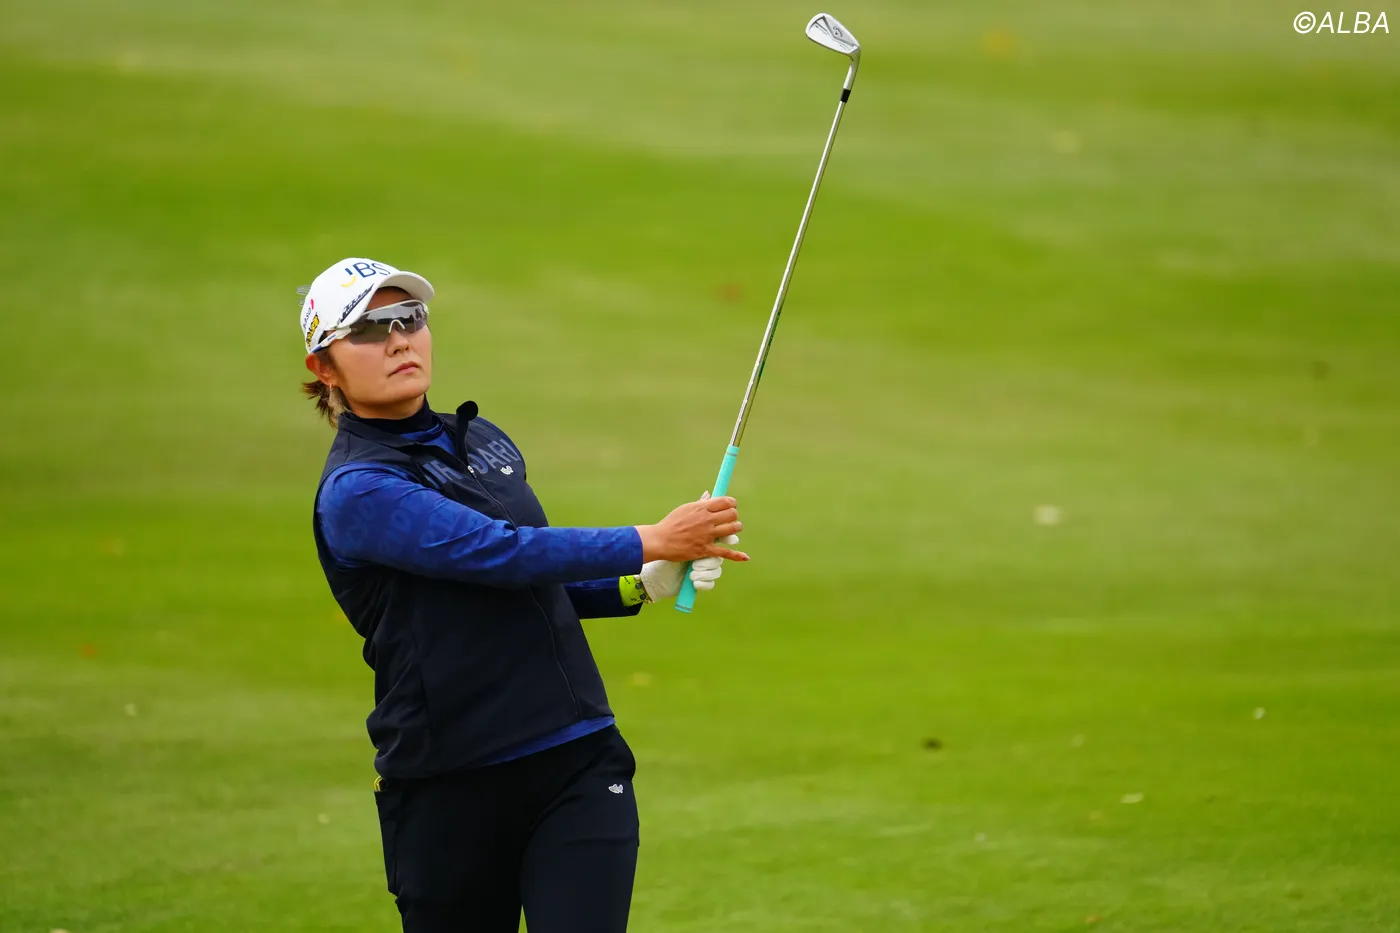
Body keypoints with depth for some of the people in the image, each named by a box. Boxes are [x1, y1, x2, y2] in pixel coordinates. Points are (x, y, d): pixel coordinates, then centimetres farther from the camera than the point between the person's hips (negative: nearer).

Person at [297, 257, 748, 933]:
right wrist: (650, 541, -20)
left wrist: (644, 585, 8)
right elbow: (501, 554, -21)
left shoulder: (483, 440, 14)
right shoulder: (355, 492, -10)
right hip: (450, 793, -5)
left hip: (579, 767, 5)